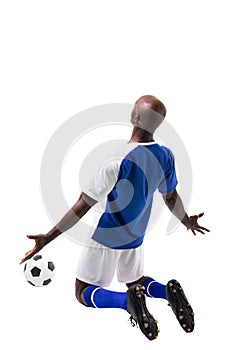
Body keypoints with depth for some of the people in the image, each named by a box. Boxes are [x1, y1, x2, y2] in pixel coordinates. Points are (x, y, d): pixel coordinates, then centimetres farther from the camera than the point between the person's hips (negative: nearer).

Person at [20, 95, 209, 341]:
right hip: (134, 237, 6)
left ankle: (127, 300, -18)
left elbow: (84, 205, -25)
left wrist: (47, 238, -19)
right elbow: (171, 198, 6)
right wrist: (187, 221, 27)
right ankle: (168, 291, -4)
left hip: (105, 238, -5)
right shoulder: (165, 157, -9)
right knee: (135, 279, 29)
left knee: (84, 292, 12)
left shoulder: (118, 158, -27)